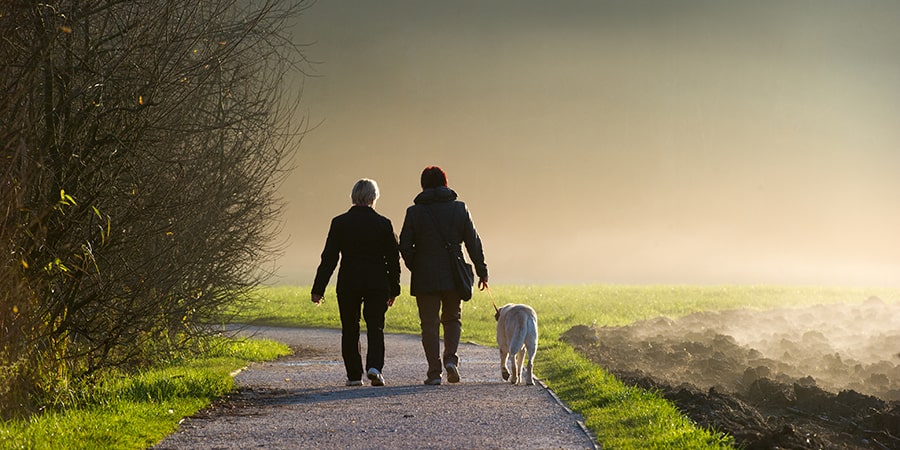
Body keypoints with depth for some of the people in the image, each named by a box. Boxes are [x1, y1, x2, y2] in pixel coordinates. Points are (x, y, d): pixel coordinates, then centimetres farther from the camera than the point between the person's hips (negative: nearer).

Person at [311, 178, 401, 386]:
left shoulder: (340, 223, -2)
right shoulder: (383, 223, -1)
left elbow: (329, 258, -3)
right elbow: (393, 258, 2)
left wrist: (318, 289, 0)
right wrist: (393, 289, 11)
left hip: (348, 284, 0)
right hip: (377, 283, 0)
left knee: (350, 329, 11)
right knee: (375, 328, 6)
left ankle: (354, 375, 13)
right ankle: (374, 366, -16)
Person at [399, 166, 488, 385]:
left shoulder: (414, 212, -4)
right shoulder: (459, 209, 0)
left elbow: (405, 246, -4)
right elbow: (474, 243, 2)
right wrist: (482, 271, 10)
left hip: (425, 278, -1)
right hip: (453, 277, 1)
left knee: (430, 324, 4)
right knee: (452, 319, 17)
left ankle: (434, 371, 0)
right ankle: (451, 357, -6)